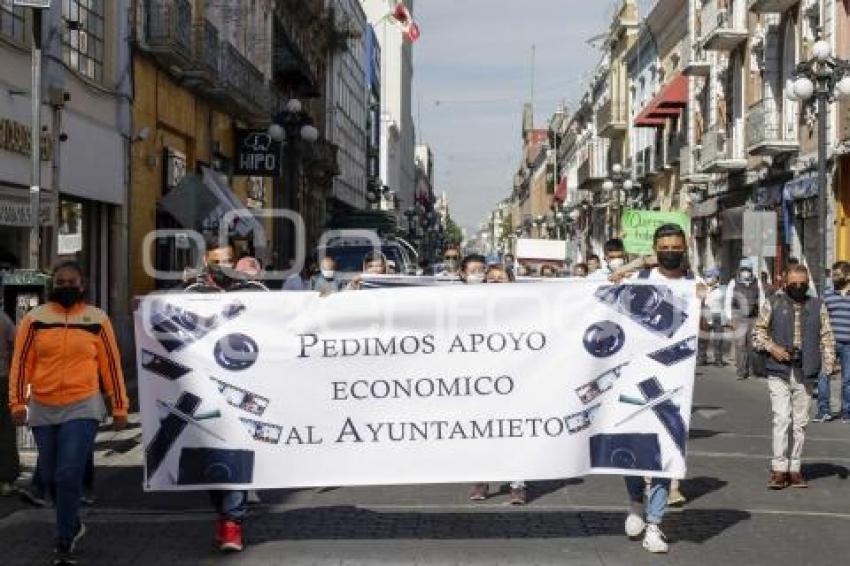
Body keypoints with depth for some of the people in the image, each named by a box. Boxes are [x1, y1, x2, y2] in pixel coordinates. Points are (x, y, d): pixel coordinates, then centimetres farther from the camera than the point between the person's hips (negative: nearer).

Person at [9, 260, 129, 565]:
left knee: (69, 474, -11)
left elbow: (111, 365, 3)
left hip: (82, 407, -3)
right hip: (42, 409, 3)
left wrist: (119, 407, 3)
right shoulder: (35, 318, 2)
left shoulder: (97, 319, 0)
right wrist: (18, 403, -5)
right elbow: (21, 363, 2)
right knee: (50, 475, 12)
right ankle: (73, 525, 35)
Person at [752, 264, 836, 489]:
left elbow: (826, 336, 8)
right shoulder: (773, 304, 4)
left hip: (805, 373, 2)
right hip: (779, 371, -2)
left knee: (800, 422, 7)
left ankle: (794, 469, 15)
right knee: (782, 419, -9)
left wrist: (829, 362, -4)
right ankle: (779, 468, -4)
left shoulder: (818, 307, 8)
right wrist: (771, 347, -8)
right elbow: (758, 331, 8)